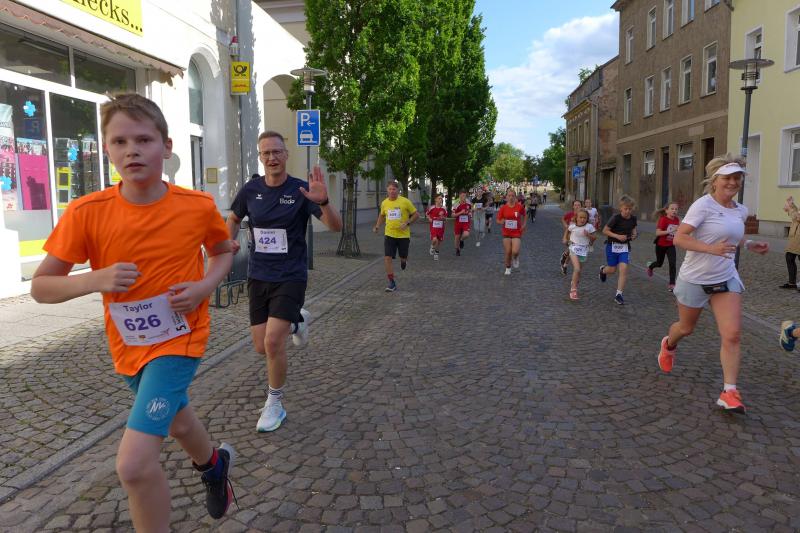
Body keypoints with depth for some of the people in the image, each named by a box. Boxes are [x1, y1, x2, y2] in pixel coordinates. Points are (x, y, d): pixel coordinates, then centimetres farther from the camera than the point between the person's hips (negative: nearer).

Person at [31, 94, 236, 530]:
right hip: (128, 345, 4)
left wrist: (206, 285, -15)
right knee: (176, 420, 28)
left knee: (134, 463, -16)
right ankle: (214, 465, 61)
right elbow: (40, 287, -8)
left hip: (180, 337, -3)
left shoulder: (198, 206, -15)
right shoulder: (86, 212, -14)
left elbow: (223, 251, 6)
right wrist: (95, 280, -27)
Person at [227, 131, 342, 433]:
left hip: (290, 276, -4)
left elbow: (336, 227, -18)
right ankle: (296, 321, 39)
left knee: (273, 342, -16)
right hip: (258, 275, 4)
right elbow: (233, 218, 19)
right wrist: (230, 240, -3)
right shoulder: (250, 190, 0)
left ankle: (275, 405, 7)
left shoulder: (300, 190, -10)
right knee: (262, 347, 7)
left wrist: (323, 202, -38)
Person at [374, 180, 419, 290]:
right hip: (389, 234, 2)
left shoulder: (405, 201, -9)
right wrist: (377, 227, 8)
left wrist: (407, 223, -17)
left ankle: (403, 260, 50)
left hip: (404, 235, -2)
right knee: (387, 258, -9)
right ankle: (392, 283, 0)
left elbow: (416, 215, -3)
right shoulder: (384, 203, 2)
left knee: (403, 258, 10)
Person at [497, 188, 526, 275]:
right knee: (507, 252, 4)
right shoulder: (503, 208, -4)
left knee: (515, 252, -15)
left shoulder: (520, 207, -6)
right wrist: (502, 222, -18)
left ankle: (516, 258, 22)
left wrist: (523, 225, 2)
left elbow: (523, 215, 13)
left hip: (517, 233, -1)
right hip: (506, 233, 1)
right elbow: (498, 220, 3)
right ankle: (508, 268, 26)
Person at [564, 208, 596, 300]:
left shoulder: (589, 227, -6)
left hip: (584, 250, 2)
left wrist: (588, 235, -18)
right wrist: (565, 238, 7)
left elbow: (594, 238, 0)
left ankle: (574, 285, 40)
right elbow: (567, 230, 17)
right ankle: (573, 290, -12)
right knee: (577, 269, -18)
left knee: (578, 270, 14)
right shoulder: (572, 226, -6)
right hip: (574, 248, -2)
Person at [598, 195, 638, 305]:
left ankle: (619, 294, -2)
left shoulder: (633, 218, -4)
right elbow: (605, 231, -13)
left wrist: (634, 235, -7)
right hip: (613, 245, -3)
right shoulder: (616, 218, -18)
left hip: (625, 246, 3)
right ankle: (603, 270, 47)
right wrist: (617, 236, -23)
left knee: (624, 269, -10)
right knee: (612, 269, 8)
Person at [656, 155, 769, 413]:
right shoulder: (703, 205, -16)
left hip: (726, 279, 5)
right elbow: (679, 238, -23)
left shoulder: (741, 211, 5)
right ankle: (668, 345, 51)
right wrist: (711, 249, -33)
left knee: (732, 335, -9)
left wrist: (749, 245, 6)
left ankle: (729, 392, -2)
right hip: (694, 279, -4)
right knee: (686, 328, 15)